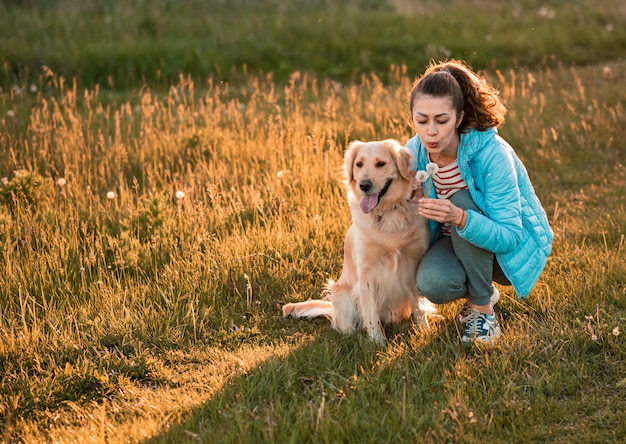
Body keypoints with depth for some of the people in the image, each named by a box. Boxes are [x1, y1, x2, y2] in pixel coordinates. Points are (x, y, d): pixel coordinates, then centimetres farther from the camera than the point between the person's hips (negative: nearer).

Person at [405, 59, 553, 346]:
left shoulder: (491, 153, -29)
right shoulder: (414, 153, -13)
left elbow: (509, 236, -31)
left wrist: (460, 218, -49)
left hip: (514, 248, -3)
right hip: (462, 243, 4)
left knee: (463, 202, -31)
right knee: (432, 283, -29)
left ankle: (481, 307, -13)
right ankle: (483, 290, 8)